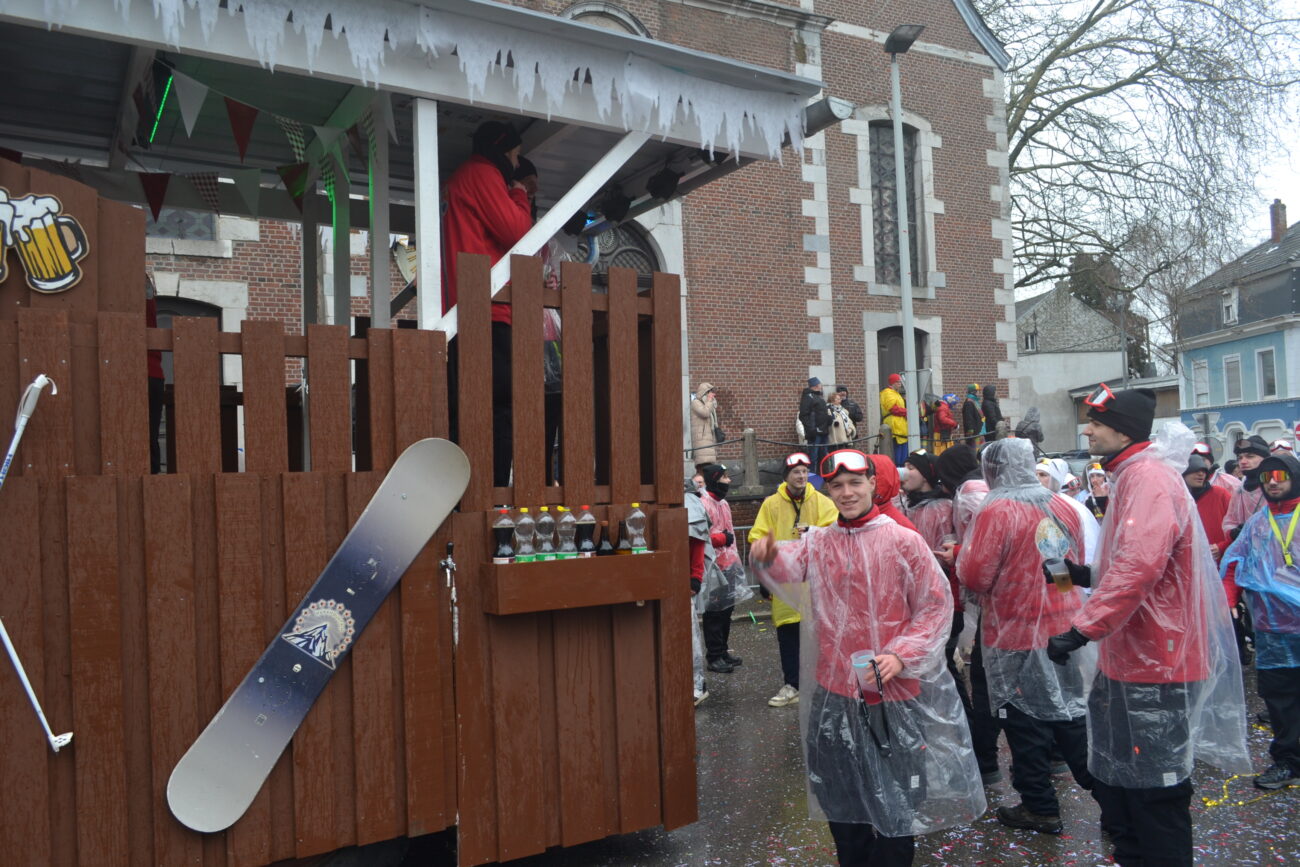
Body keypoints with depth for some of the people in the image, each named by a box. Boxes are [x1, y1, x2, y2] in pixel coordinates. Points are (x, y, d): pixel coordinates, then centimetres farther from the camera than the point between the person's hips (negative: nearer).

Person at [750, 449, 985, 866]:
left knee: (896, 798, 12)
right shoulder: (816, 542, 3)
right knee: (839, 794, 18)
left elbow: (935, 606, -6)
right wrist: (768, 555, -37)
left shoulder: (904, 541, -7)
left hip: (895, 691, -3)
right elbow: (788, 566, -14)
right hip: (834, 689, 3)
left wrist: (901, 655, -17)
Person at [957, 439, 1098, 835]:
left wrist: (964, 555, 0)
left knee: (1026, 721, 8)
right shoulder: (1064, 505, 2)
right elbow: (1079, 563, 13)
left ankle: (1040, 808, 19)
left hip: (1016, 634, -6)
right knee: (1069, 710, 20)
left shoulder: (996, 511, -19)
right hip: (1065, 626, 6)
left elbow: (974, 576, -20)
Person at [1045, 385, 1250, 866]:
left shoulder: (1149, 478, -20)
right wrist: (1085, 574, 13)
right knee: (1113, 776, 20)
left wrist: (1081, 630, -32)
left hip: (1155, 665, -11)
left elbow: (1139, 567, -33)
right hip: (1129, 658, 11)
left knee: (1155, 791, 2)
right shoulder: (1131, 476, 13)